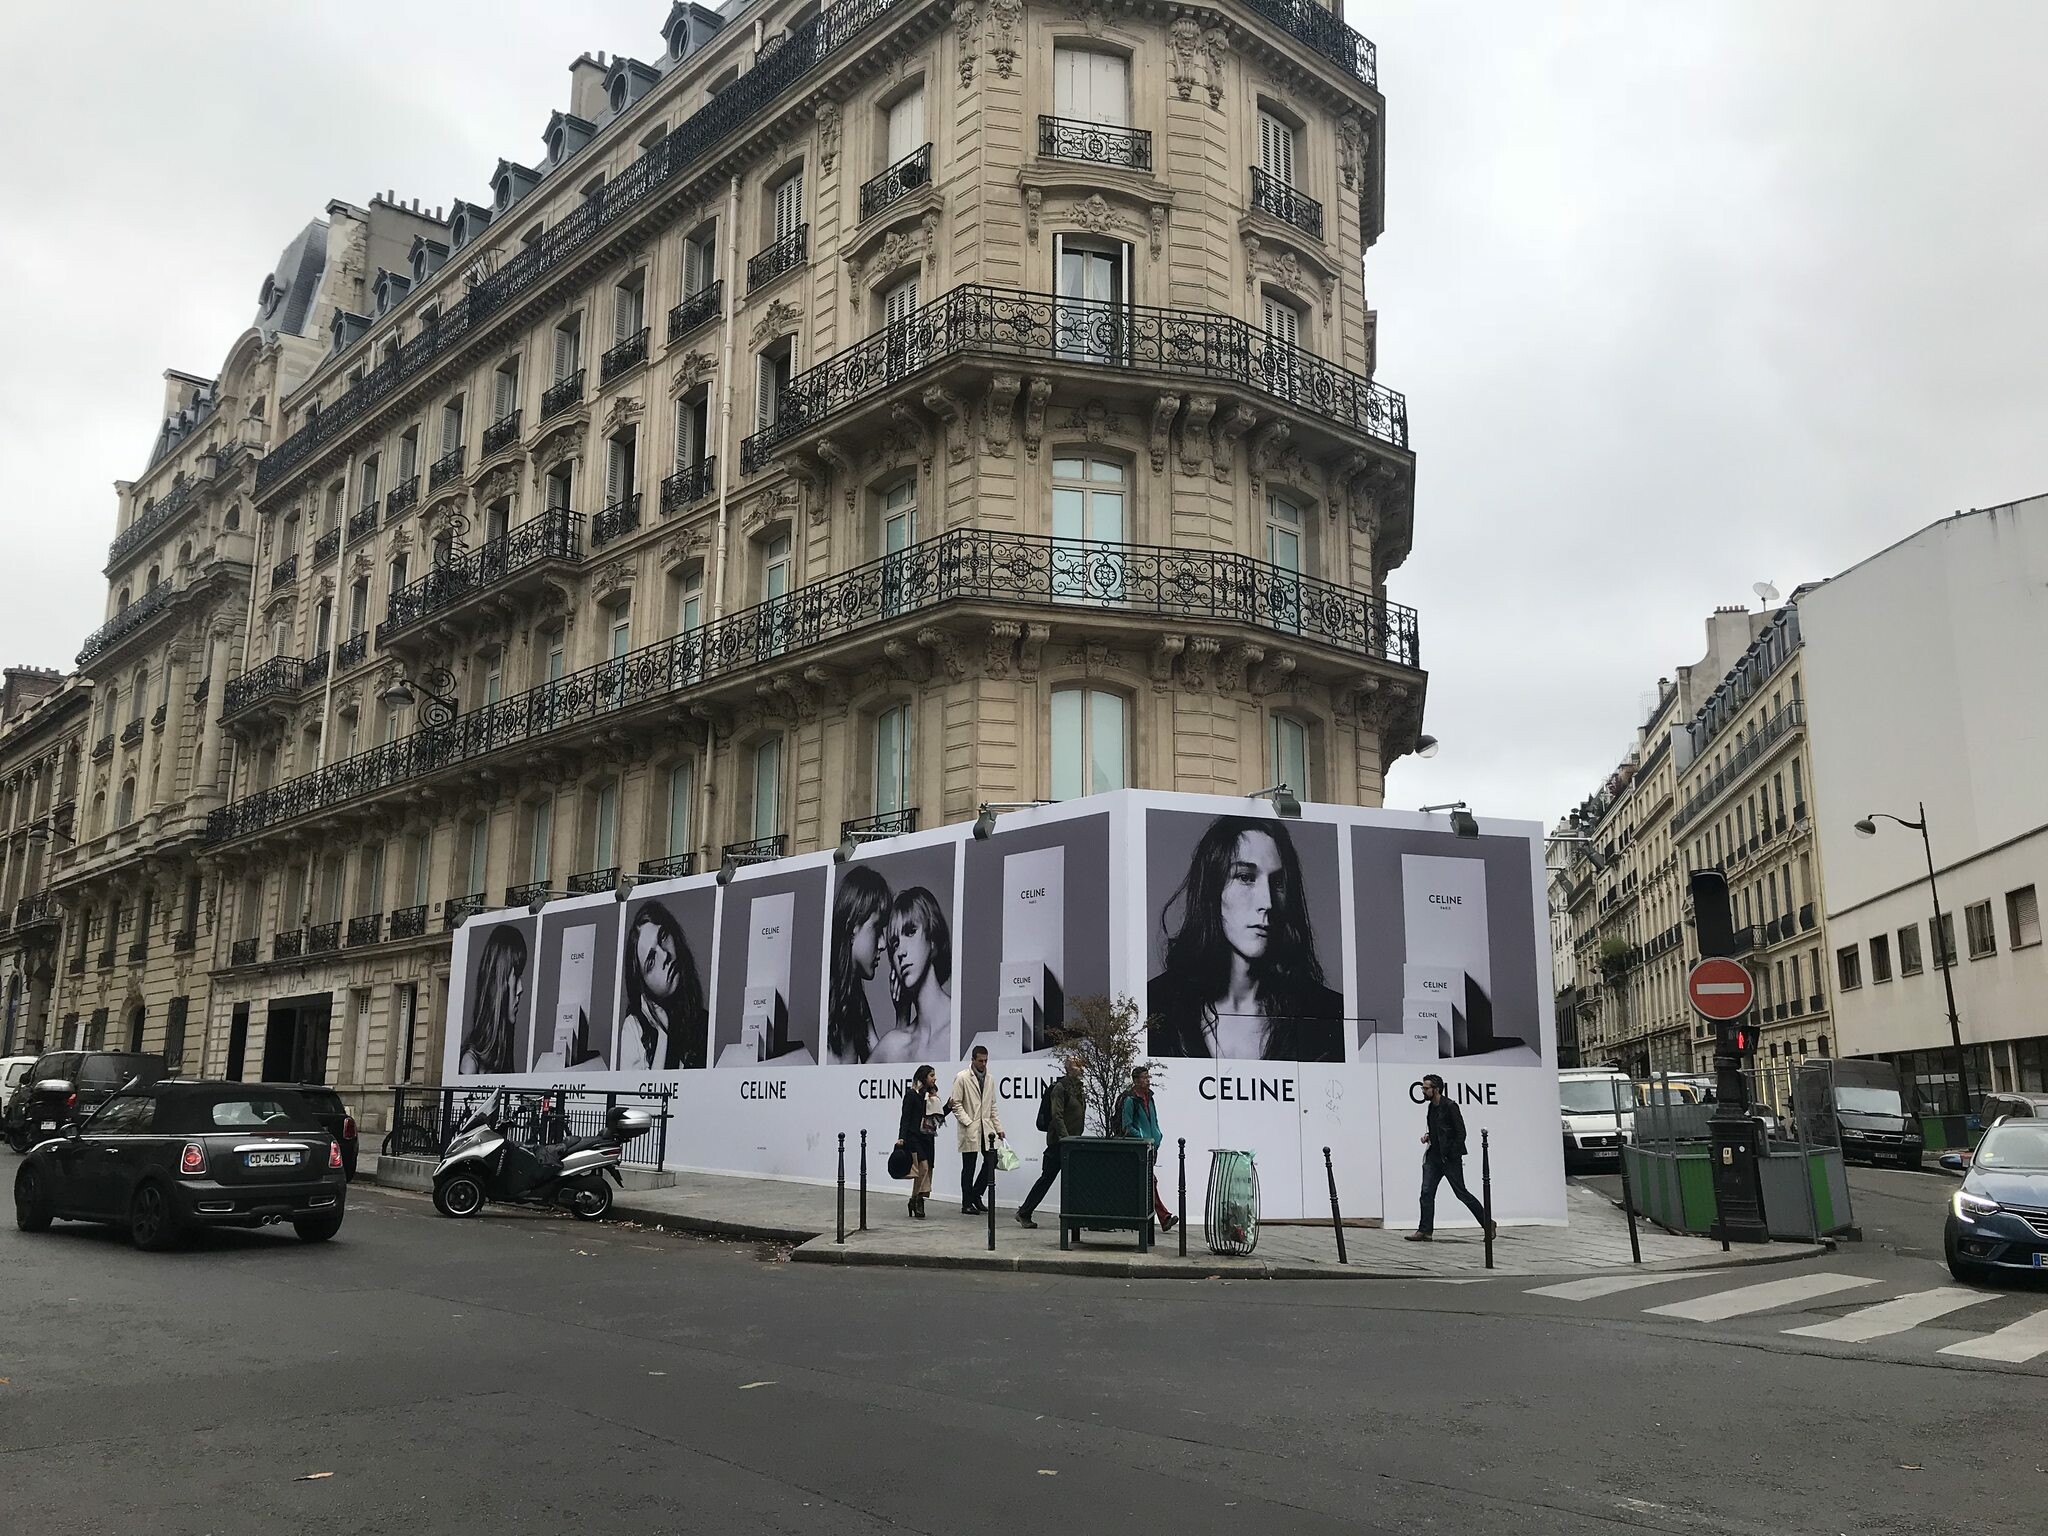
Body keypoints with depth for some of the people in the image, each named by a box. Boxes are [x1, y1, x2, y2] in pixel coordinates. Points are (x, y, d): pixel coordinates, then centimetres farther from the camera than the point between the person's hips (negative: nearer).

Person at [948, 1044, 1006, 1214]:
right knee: (969, 1167, 0)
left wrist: (998, 1128, 11)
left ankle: (976, 1195, 18)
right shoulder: (962, 1078, -5)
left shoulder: (990, 1079, 13)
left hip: (986, 1128, 6)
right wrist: (968, 1122, -16)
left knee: (992, 1161, 0)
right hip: (969, 1130, -5)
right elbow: (956, 1104, -7)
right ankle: (967, 1205, 10)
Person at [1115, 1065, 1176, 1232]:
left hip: (1150, 1147, 8)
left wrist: (1157, 1138, 10)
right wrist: (1143, 1139, -17)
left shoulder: (1149, 1097, 13)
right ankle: (1164, 1218, -14)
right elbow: (1127, 1126, -11)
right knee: (1150, 1182, -11)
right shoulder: (1130, 1099, -11)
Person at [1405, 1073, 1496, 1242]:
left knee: (1461, 1193, 0)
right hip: (1434, 1157, 8)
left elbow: (1461, 1133, -14)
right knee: (1426, 1192, -1)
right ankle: (1425, 1231, 2)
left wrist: (1451, 1155, -16)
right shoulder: (1431, 1107, 12)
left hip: (1450, 1158, -8)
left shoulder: (1450, 1106, -14)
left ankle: (1488, 1225, 15)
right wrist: (1428, 1136, 5)